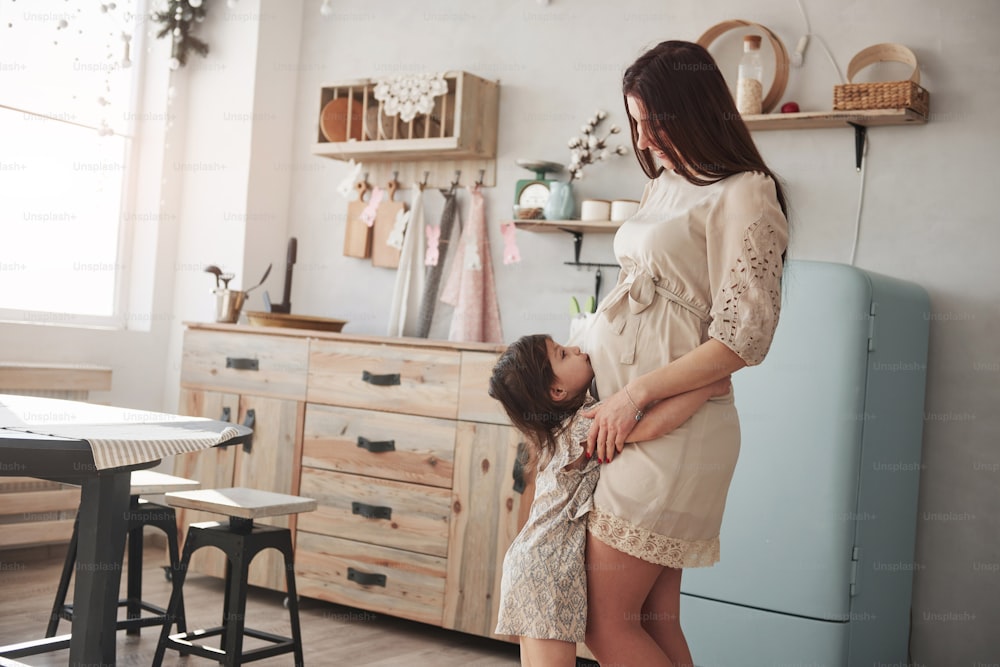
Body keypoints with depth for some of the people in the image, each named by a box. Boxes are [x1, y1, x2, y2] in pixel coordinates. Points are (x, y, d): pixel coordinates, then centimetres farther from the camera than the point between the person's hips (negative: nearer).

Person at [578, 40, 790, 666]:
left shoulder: (741, 195, -8)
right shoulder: (668, 186, 17)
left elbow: (742, 338, -14)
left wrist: (637, 394, -14)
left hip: (671, 424, -8)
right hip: (628, 415, 8)